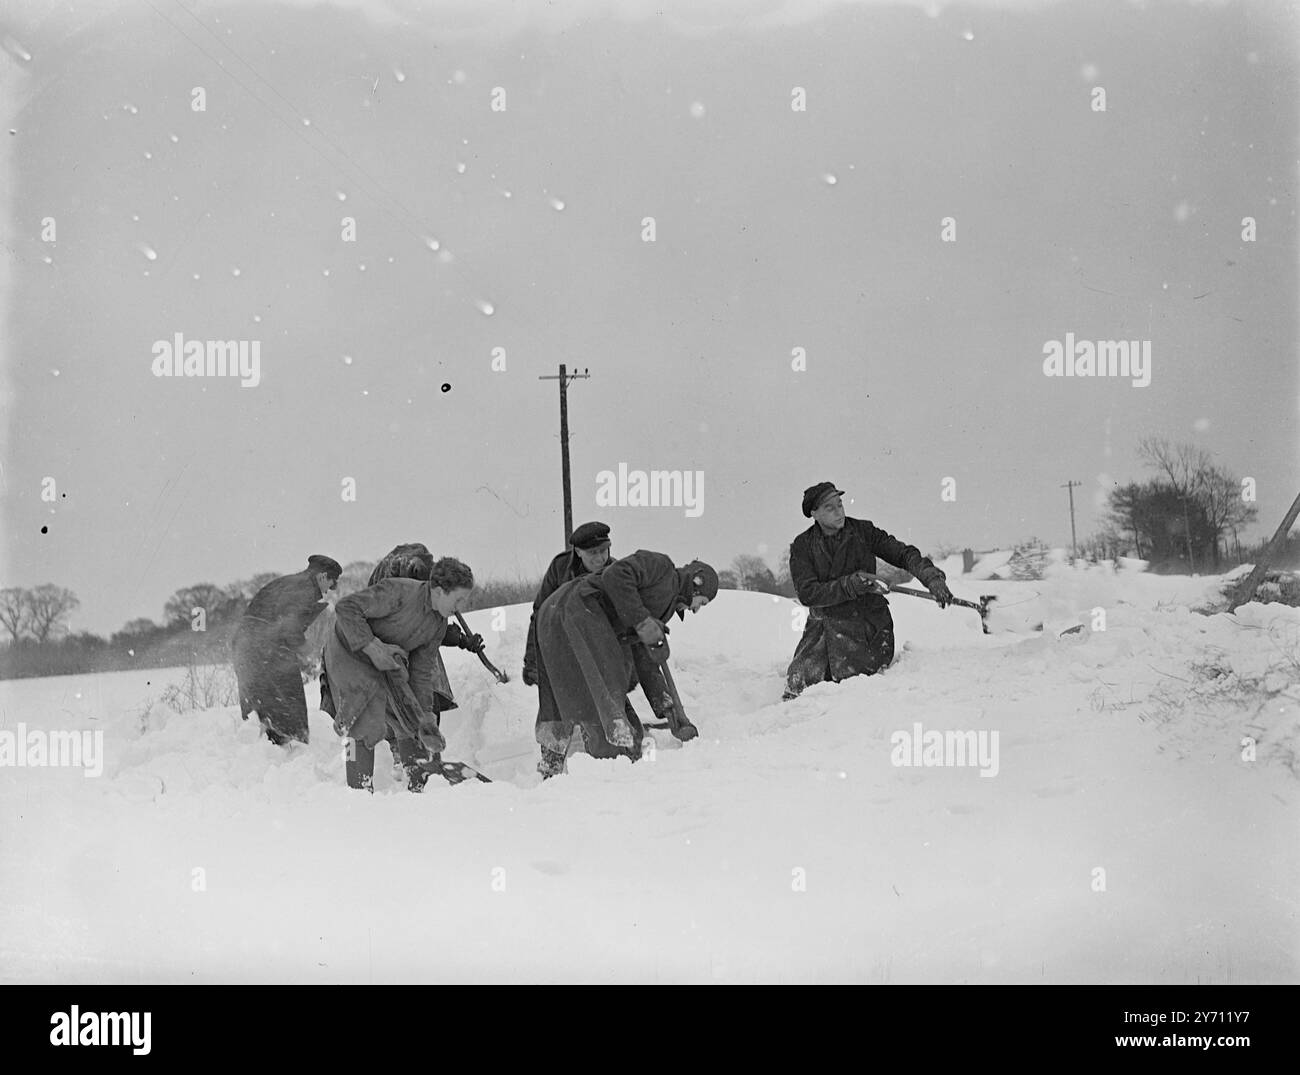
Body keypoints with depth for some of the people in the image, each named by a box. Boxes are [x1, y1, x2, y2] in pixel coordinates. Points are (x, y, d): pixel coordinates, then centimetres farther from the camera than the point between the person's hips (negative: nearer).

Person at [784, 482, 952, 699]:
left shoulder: (862, 531, 2)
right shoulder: (802, 546, 1)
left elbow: (904, 553, 1)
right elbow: (807, 593, -11)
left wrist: (932, 577, -18)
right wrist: (850, 584, -22)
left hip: (866, 624, -1)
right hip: (822, 623, 1)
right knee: (798, 682, -13)